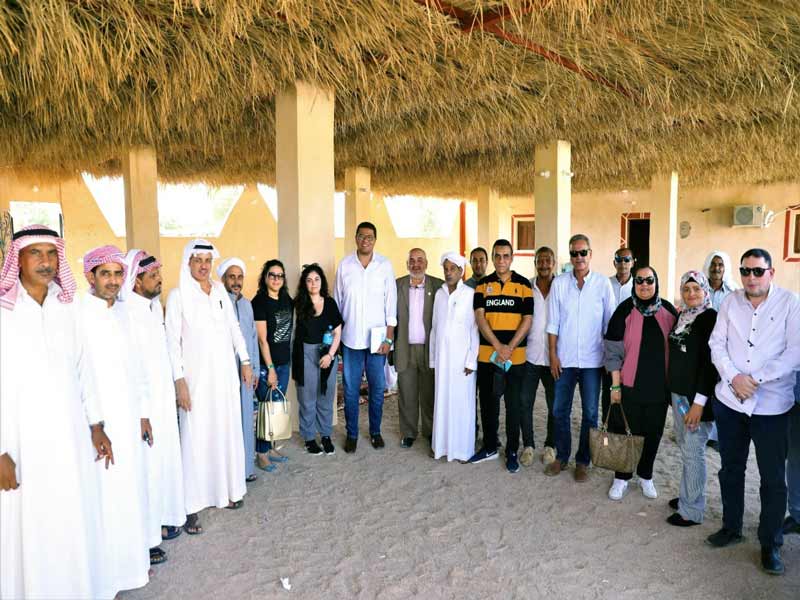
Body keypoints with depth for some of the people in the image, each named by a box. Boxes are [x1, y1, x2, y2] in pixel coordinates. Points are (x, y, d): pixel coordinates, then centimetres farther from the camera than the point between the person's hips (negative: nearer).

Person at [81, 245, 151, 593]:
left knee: (133, 490, 14)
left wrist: (144, 414, 12)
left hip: (129, 419, 6)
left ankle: (134, 557, 30)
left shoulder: (124, 312, 9)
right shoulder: (78, 314, -11)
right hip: (98, 422, -6)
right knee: (105, 496, 1)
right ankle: (106, 568, 18)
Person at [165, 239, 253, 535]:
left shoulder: (220, 291, 7)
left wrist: (245, 361, 10)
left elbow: (234, 328, 13)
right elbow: (172, 341, -9)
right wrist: (179, 380, -13)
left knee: (227, 431, 10)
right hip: (196, 375, -5)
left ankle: (227, 490, 25)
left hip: (224, 372, 5)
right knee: (196, 437, -3)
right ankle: (191, 506, 5)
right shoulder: (178, 295, -7)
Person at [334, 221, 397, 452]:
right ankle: (352, 434, 22)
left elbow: (391, 302, -1)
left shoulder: (385, 265, -2)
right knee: (351, 390, 7)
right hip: (351, 338, 0)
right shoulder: (345, 265, 0)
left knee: (377, 388, 8)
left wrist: (389, 337, -4)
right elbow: (337, 301, 6)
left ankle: (375, 432, 26)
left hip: (377, 337, 0)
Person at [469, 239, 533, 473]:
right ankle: (489, 447, 27)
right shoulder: (483, 284, 5)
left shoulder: (523, 284, 1)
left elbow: (527, 320, -3)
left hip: (516, 355, -2)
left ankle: (512, 451, 20)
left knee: (514, 405, 6)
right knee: (488, 402, 11)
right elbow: (480, 317, -4)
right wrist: (498, 346, -14)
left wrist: (510, 348, -13)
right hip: (487, 354, 2)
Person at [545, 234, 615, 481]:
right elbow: (553, 323, 2)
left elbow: (610, 323, 1)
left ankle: (583, 461, 23)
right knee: (560, 411, 9)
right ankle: (561, 456, 26)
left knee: (590, 413, 8)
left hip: (592, 360, -1)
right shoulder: (559, 283, 0)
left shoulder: (602, 283, -3)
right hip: (564, 358, 1)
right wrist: (553, 355, -2)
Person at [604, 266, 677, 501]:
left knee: (653, 432, 12)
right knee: (626, 431, 4)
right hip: (630, 384, -3)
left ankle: (646, 475, 32)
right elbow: (614, 351, -6)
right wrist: (615, 385, -8)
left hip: (659, 385, 3)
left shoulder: (668, 310, 2)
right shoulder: (625, 310, -6)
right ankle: (621, 478, 21)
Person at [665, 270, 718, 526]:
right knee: (685, 446, 16)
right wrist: (674, 389, 12)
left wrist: (699, 401, -18)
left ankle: (692, 510, 11)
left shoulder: (710, 318, -12)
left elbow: (710, 361, -16)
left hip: (697, 394, -7)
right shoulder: (682, 316, 10)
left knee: (693, 451, 0)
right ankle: (687, 496, 30)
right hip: (678, 391, 7)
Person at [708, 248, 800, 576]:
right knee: (731, 468, 16)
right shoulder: (730, 302, 4)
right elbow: (717, 344, 1)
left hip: (772, 404, -3)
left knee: (773, 478, 6)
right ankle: (731, 527, 34)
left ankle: (770, 545, 23)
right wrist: (733, 377, -13)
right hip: (729, 400, 3)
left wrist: (756, 379, -18)